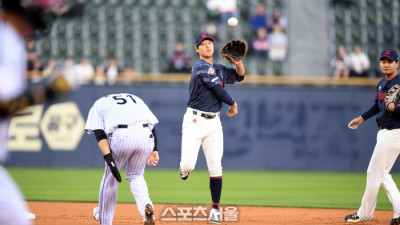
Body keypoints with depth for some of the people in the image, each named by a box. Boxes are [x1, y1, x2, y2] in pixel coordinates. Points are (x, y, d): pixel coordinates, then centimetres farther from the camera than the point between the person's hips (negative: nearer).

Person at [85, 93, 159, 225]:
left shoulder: (98, 104, 27)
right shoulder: (134, 98, 37)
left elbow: (100, 134, 6)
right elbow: (152, 124, 19)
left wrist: (109, 158, -4)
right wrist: (154, 151, 10)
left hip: (121, 136, -3)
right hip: (146, 135, 3)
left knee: (110, 177, 19)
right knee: (135, 176, 22)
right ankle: (146, 205, -6)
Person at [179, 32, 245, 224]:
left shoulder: (219, 69, 15)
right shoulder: (200, 68, -10)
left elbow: (239, 76, 24)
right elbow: (218, 89, -11)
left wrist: (238, 62, 4)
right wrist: (233, 104, 3)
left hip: (214, 123, 6)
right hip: (195, 121, -6)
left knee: (215, 168, -1)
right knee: (188, 165, -15)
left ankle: (215, 209, 4)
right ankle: (184, 169, 23)